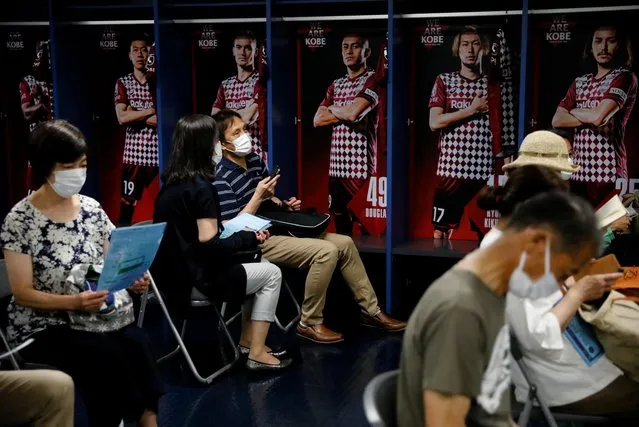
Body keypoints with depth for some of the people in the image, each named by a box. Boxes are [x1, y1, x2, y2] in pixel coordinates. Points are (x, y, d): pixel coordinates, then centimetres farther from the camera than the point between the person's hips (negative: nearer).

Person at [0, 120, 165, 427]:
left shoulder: (92, 209, 5)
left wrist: (131, 279, -11)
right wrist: (74, 302, -25)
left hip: (98, 317, 4)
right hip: (42, 326, -4)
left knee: (137, 344, -27)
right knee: (107, 355, -30)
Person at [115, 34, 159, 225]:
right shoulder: (123, 83, 5)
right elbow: (122, 118, -8)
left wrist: (136, 114, -7)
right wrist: (151, 111, -9)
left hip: (159, 150, 0)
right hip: (134, 151, 0)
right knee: (127, 201, 4)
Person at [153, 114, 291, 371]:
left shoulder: (172, 182, 5)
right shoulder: (201, 187, -21)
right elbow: (210, 245, -22)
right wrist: (250, 239, -10)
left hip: (176, 272, 9)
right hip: (196, 277, -9)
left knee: (253, 264, 24)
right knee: (271, 274, 7)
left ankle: (247, 340, 27)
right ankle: (257, 353, 9)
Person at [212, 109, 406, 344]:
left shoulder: (253, 160, 8)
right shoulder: (221, 178, -18)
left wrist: (284, 205, 2)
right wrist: (258, 197, -24)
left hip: (279, 229, 9)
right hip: (256, 242, -9)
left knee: (344, 243, 4)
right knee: (326, 251, -25)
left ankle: (371, 310, 14)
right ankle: (309, 323, -11)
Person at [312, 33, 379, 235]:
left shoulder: (373, 79, -3)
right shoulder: (335, 85, 17)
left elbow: (354, 112, -18)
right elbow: (317, 120, 8)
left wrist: (332, 109, 2)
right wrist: (344, 113, -5)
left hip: (361, 168, -6)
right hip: (336, 167, 6)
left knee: (367, 227, -4)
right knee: (340, 226, 12)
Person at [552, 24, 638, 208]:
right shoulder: (580, 82, 17)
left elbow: (599, 116, -16)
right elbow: (557, 120, 6)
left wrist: (572, 111, 3)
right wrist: (590, 119, -7)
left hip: (607, 174, -6)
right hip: (579, 171, 6)